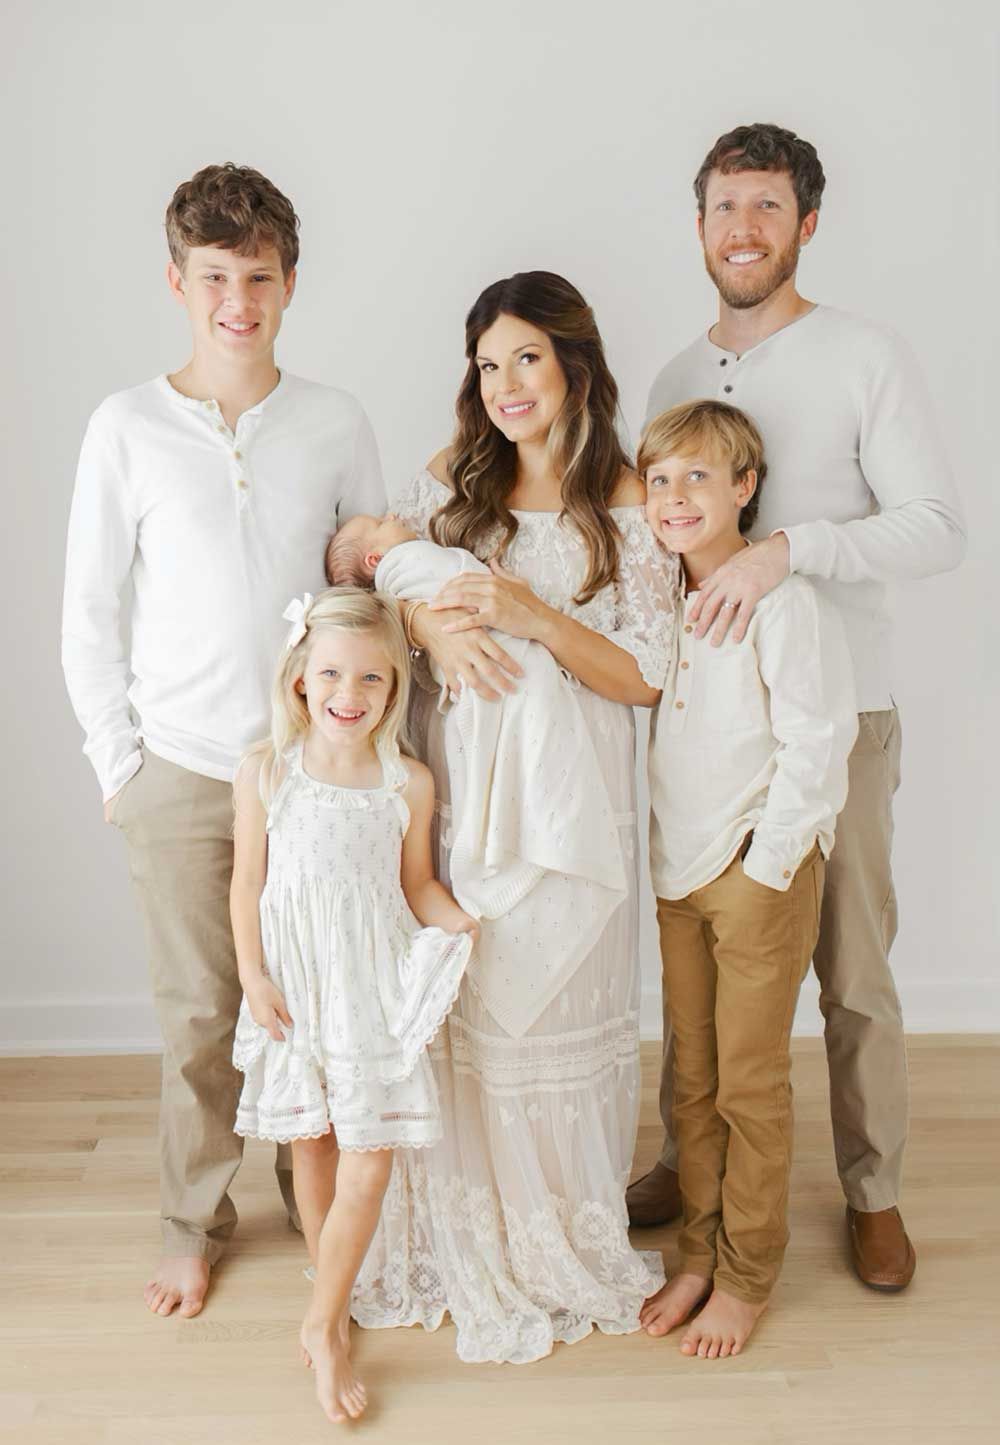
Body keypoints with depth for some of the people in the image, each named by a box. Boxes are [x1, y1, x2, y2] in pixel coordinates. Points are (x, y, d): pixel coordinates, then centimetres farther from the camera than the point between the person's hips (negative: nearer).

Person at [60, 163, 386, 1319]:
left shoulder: (337, 426, 2)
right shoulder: (129, 426, -1)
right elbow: (88, 610, 2)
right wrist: (118, 760, -1)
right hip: (181, 772, -1)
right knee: (197, 1013, 8)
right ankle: (195, 1226, 29)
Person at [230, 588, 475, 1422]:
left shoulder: (410, 783, -5)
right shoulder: (266, 773, -7)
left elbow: (418, 884, 5)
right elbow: (248, 883, -1)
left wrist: (465, 926, -12)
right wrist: (253, 976, -6)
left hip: (376, 986, 0)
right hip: (294, 986, 0)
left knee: (368, 1165, -1)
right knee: (312, 1148, 15)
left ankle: (323, 1327, 18)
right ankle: (332, 1297, 37)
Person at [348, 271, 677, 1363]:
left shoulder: (627, 505, -4)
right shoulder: (452, 480, 6)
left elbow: (648, 679, -6)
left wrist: (533, 616, -19)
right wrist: (435, 625, -14)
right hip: (452, 792, 3)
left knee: (558, 1012, 6)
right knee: (456, 1009, 9)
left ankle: (560, 1241, 29)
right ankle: (464, 1236, 30)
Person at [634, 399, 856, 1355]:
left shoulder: (783, 602, -15)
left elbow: (815, 743, -16)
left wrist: (764, 865, -15)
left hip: (761, 871, -6)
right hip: (677, 871, 6)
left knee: (751, 1086, 5)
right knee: (693, 1079, 14)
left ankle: (747, 1276, 22)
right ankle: (698, 1255, 29)